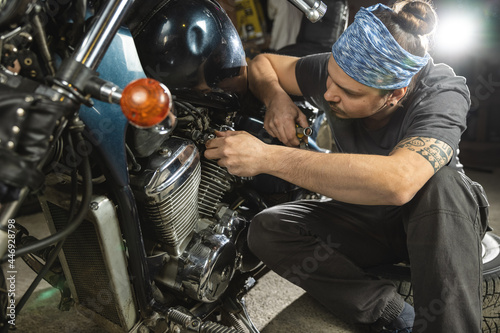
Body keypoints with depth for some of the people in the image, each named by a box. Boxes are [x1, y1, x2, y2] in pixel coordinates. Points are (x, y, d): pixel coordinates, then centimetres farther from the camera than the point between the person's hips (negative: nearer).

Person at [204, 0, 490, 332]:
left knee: (442, 182, -39)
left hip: (438, 217, -3)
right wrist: (277, 98, -24)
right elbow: (262, 63, 1)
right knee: (266, 230, -21)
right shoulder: (335, 70, -16)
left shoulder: (442, 91, -30)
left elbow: (398, 182, -49)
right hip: (363, 216, 4)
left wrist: (268, 157, -47)